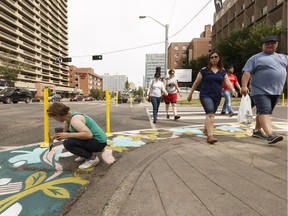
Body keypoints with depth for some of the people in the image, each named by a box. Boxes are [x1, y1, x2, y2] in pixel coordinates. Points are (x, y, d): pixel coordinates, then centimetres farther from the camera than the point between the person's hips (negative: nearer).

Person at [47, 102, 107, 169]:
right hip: (92, 139, 10)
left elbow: (89, 134, -35)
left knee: (67, 143, -21)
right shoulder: (68, 117, 7)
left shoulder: (74, 119, -23)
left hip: (99, 142, -10)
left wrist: (68, 135, -29)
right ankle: (85, 154, 16)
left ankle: (92, 158, -8)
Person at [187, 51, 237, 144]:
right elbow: (196, 82, 3)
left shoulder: (222, 71, 10)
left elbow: (227, 82, 0)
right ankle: (210, 136, -23)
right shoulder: (204, 70, -1)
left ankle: (205, 130, 38)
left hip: (217, 97, 5)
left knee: (210, 114, 16)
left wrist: (233, 90, -20)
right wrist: (190, 94, 4)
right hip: (206, 95, -4)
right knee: (210, 114, -19)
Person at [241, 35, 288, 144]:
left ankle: (257, 130, 24)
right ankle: (270, 135, -23)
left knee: (262, 112, 13)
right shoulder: (255, 58, 0)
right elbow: (247, 72, -10)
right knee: (264, 111, -16)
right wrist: (244, 86, -22)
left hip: (276, 91, 6)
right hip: (260, 91, -6)